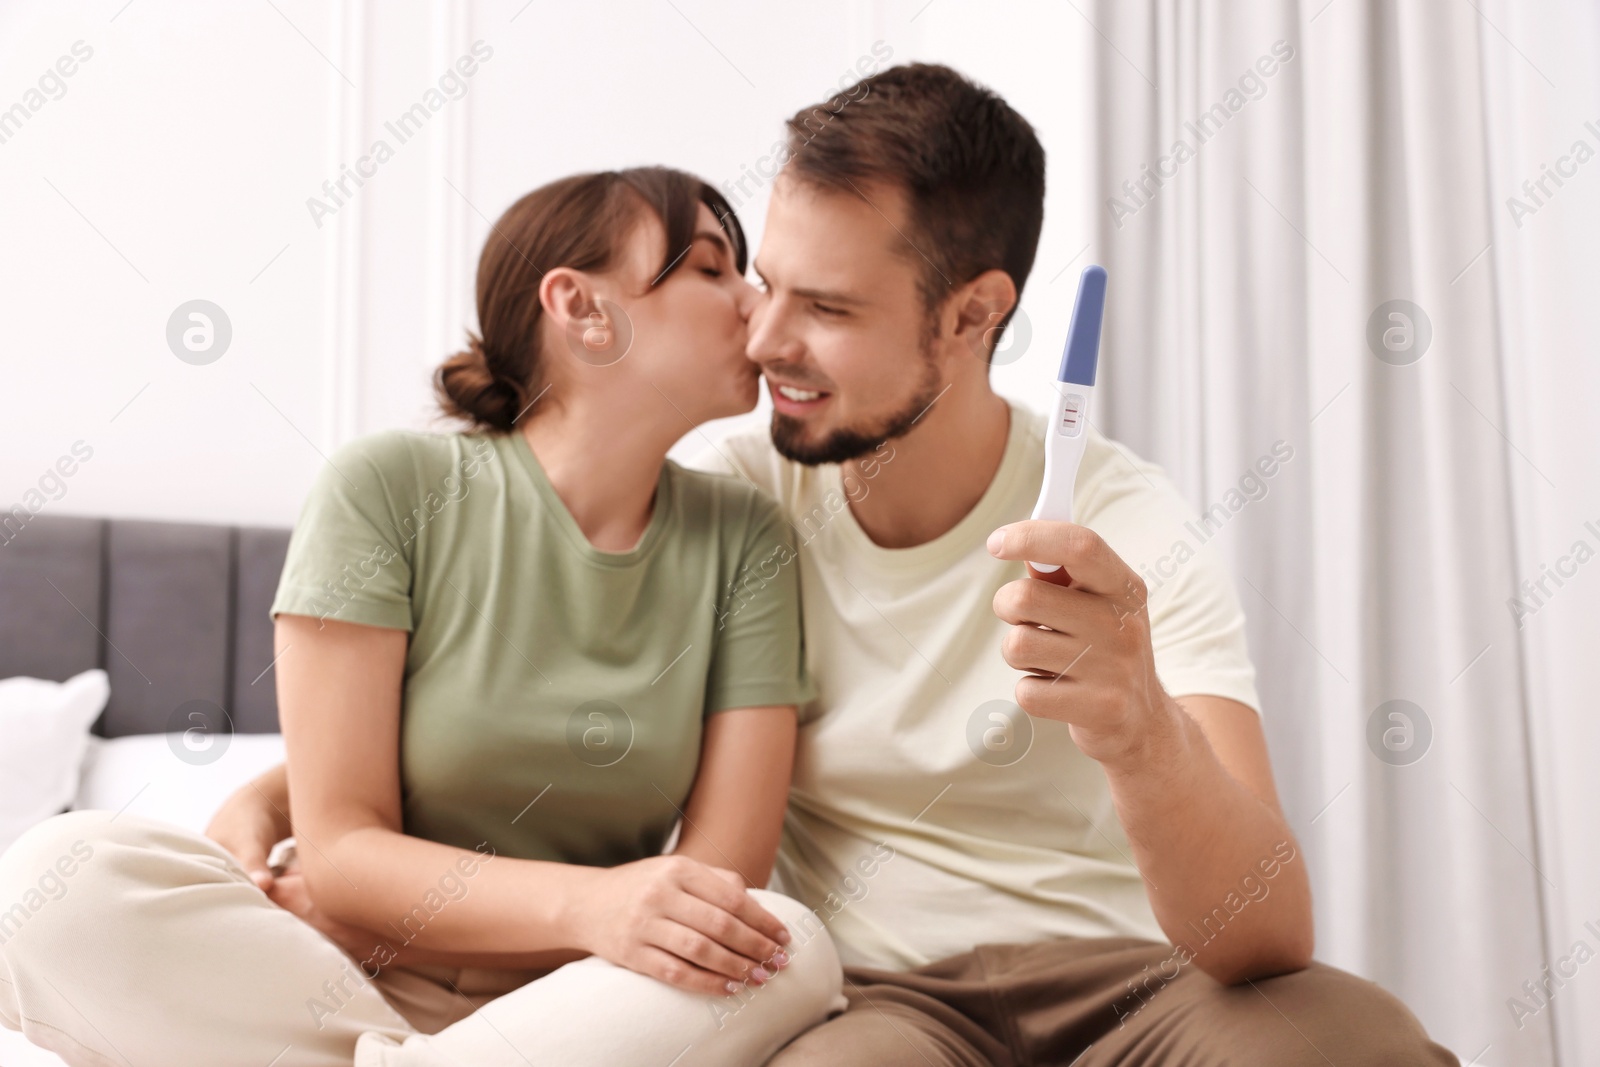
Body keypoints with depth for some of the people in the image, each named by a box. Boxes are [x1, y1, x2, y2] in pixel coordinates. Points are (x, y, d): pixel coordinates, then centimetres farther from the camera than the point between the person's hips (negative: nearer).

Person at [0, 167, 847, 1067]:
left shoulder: (743, 540, 2)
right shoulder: (390, 486, -6)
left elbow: (725, 875, -4)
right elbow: (342, 855, -11)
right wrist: (588, 903, -27)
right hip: (347, 979, -2)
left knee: (794, 949, -29)